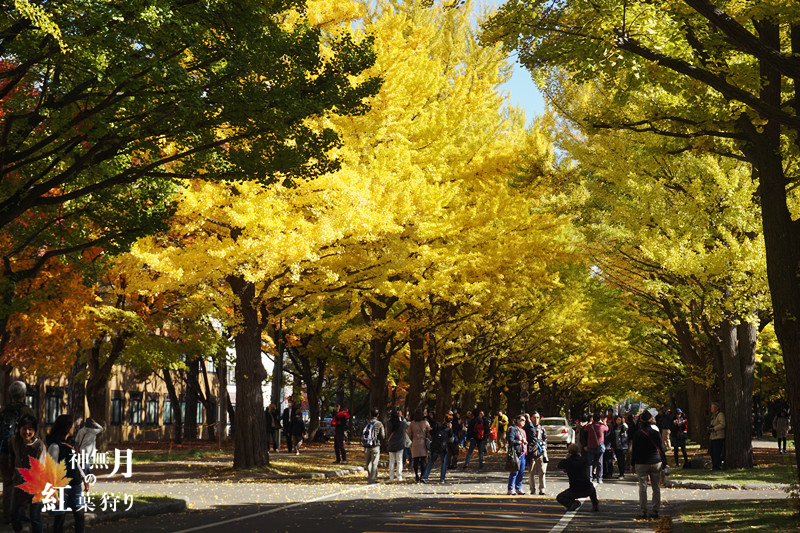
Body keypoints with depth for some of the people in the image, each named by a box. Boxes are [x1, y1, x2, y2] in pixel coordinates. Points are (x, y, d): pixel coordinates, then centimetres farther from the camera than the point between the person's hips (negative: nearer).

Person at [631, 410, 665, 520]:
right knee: (656, 487, 9)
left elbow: (635, 450, -4)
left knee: (643, 488, 3)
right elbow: (661, 448, 5)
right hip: (656, 463, 2)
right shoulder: (656, 432, -1)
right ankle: (655, 511, 9)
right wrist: (664, 462, 14)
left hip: (642, 464, -2)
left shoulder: (639, 433, -8)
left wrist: (632, 464, 4)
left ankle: (644, 511, 2)